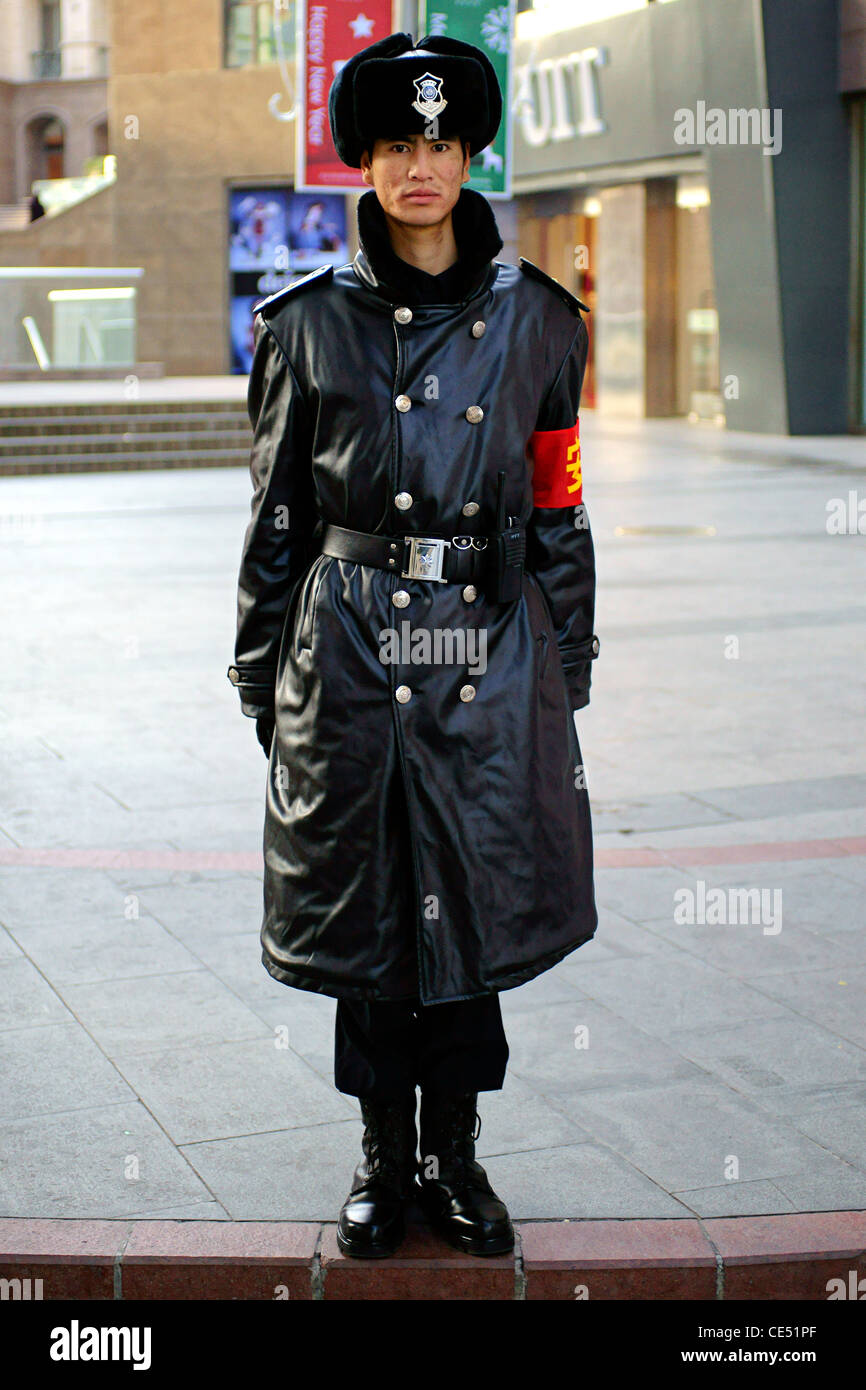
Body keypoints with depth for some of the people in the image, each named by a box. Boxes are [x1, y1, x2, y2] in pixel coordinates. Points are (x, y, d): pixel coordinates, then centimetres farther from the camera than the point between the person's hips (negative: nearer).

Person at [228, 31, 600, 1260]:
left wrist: (567, 671, 8)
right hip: (349, 646, 0)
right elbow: (275, 513, 6)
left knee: (473, 903, 6)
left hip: (489, 648, 1)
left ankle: (455, 1156, 23)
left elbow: (560, 510, 8)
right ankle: (386, 1157, 23)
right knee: (366, 910, 6)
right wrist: (260, 672, 6)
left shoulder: (534, 318, 4)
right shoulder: (309, 319, 2)